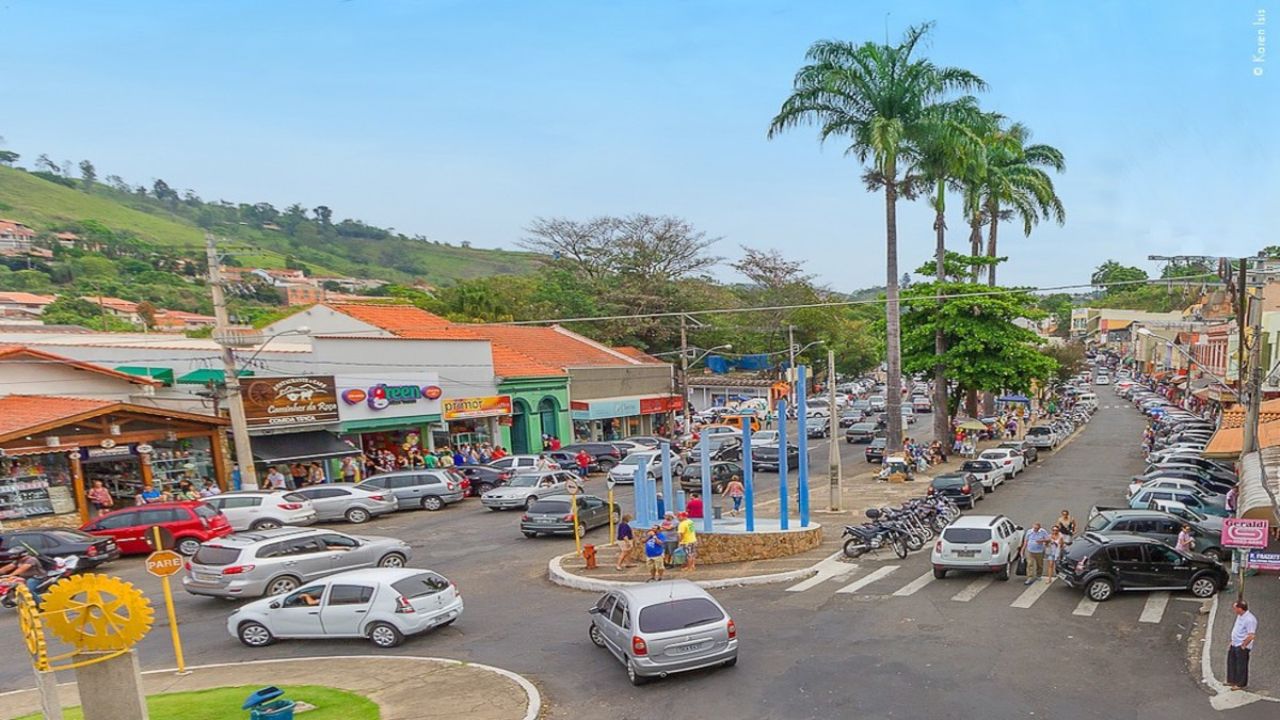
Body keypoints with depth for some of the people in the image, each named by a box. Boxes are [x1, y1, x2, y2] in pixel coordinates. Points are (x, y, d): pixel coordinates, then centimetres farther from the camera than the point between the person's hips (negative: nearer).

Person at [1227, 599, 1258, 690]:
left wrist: (1243, 646, -18)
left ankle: (1241, 684, 22)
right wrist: (1232, 642, 16)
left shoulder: (1250, 619, -26)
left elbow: (1251, 636, -27)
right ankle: (1232, 681, 36)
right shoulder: (1239, 616, 4)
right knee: (1231, 662, 20)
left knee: (1241, 666, 6)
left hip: (1242, 647, -9)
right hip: (1234, 645, 9)